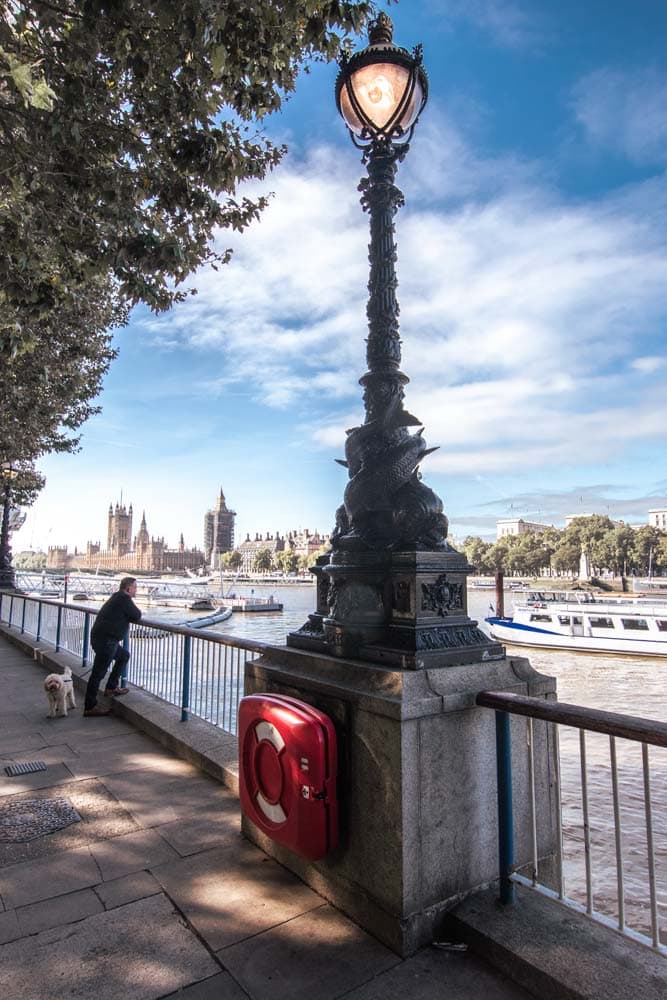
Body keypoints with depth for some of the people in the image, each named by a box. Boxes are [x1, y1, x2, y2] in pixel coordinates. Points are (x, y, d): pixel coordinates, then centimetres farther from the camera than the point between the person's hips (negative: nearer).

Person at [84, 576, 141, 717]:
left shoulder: (117, 597, 17)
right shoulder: (124, 599, -13)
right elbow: (137, 616, -10)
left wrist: (132, 614, 14)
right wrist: (135, 610, 11)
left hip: (101, 638, 10)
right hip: (105, 640, -10)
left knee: (124, 656, 24)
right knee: (98, 672, -4)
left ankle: (111, 687, 27)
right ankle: (90, 707, 2)